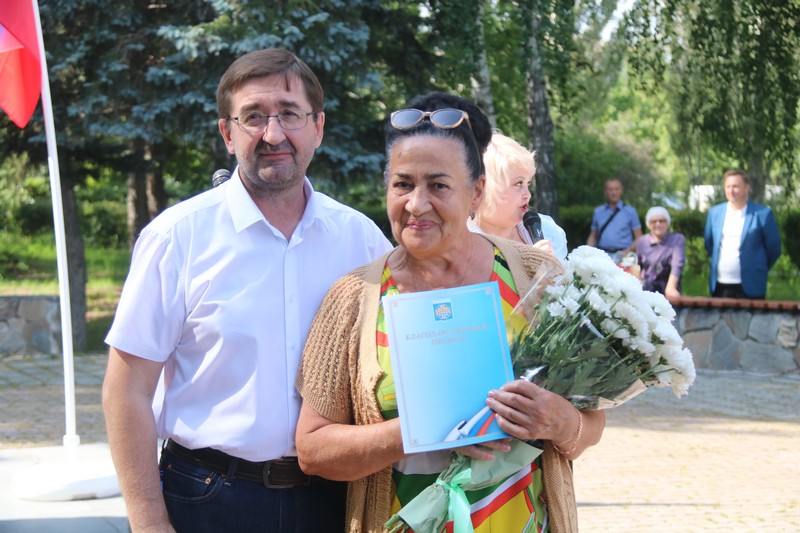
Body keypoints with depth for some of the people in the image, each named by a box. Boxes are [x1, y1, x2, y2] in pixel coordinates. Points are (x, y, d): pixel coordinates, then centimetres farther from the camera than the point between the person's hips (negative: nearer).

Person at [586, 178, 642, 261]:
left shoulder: (630, 211, 10)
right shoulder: (598, 211, 17)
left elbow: (638, 238, 8)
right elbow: (593, 236, 21)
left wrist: (629, 250, -9)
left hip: (621, 255, -2)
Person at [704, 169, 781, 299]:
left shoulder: (762, 214, -3)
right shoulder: (714, 212, 9)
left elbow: (774, 248, 4)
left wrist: (759, 271, 10)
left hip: (749, 288, -4)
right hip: (719, 287, 4)